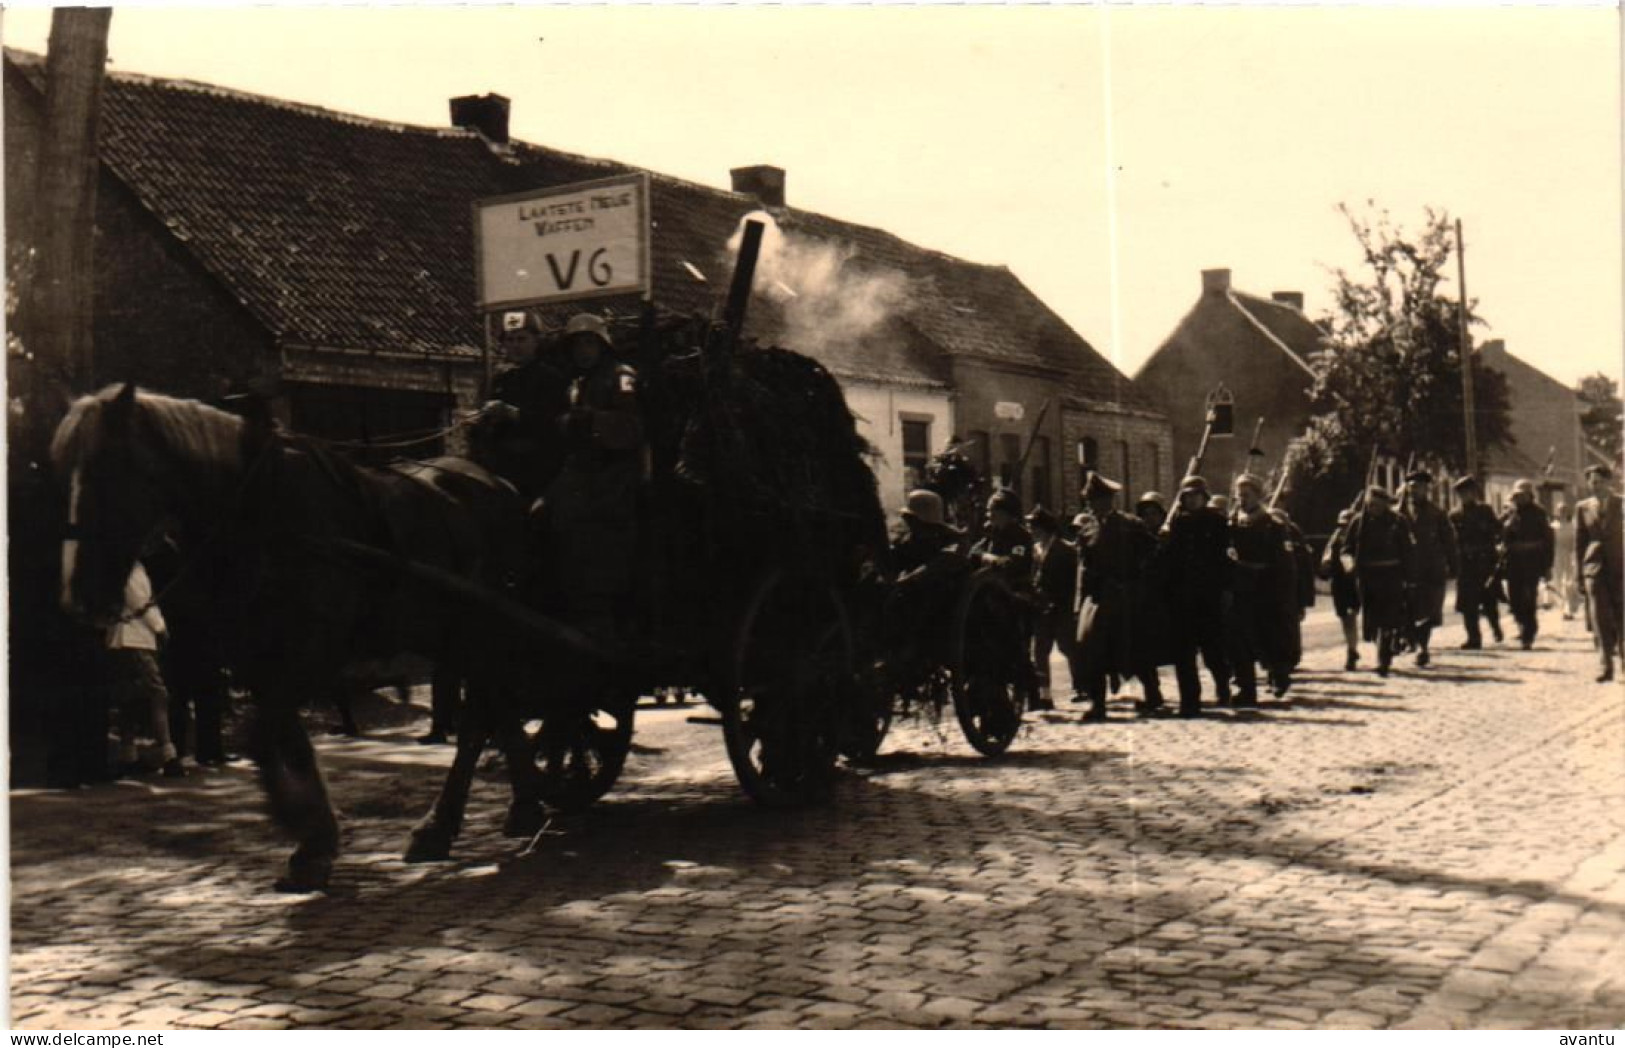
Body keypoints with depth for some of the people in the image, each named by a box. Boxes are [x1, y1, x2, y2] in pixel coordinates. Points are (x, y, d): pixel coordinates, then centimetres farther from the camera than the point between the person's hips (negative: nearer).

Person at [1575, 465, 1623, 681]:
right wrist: (1579, 572, 6)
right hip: (1594, 566, 1)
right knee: (1600, 615, -7)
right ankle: (1605, 665, -8)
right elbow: (1579, 541, 10)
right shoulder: (1582, 508, 9)